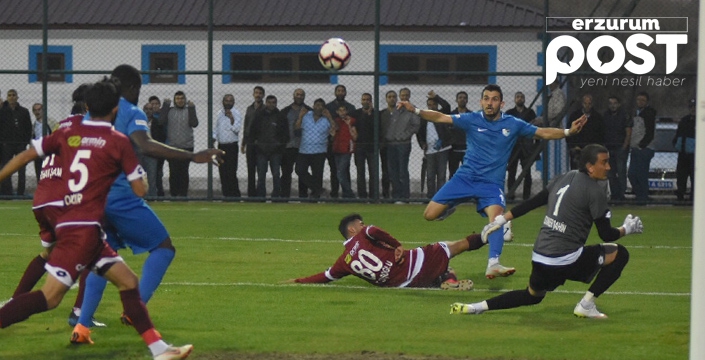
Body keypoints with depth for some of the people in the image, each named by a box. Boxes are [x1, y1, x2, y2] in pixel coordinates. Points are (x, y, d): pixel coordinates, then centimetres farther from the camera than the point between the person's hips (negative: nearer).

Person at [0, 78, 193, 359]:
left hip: (68, 224, 7)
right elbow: (140, 190, -1)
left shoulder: (68, 133, 11)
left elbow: (26, 155, 9)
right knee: (50, 296, -12)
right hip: (85, 227, -7)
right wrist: (138, 173, 20)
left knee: (128, 281, 12)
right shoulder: (118, 141, -3)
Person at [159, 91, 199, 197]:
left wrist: (191, 108, -13)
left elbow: (194, 123, -9)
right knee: (173, 172, 2)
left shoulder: (189, 111, 6)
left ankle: (183, 194, 4)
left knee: (184, 172, 0)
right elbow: (161, 122, -6)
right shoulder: (169, 111, 9)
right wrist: (165, 106, -6)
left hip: (187, 147, -1)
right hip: (172, 147, 1)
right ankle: (173, 194, 7)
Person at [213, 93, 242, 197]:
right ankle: (226, 194, 13)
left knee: (231, 173, -11)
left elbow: (236, 129, -17)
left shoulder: (236, 114, -6)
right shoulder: (220, 113, 13)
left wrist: (231, 118, -26)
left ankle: (234, 195, -8)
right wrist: (213, 138, 9)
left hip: (231, 146, -6)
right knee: (222, 172, 7)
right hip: (221, 145, 6)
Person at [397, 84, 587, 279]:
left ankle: (493, 264, -34)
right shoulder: (472, 120, -2)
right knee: (430, 215, -5)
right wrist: (415, 110, -18)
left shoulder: (513, 124, 0)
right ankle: (450, 208, 30)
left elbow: (544, 133, 7)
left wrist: (569, 131, -7)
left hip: (491, 184, -1)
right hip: (464, 178, 1)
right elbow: (440, 117, -4)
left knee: (497, 217, -31)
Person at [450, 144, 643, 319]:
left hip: (539, 259, 8)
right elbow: (606, 235, -8)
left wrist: (503, 218, 24)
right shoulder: (595, 191, -10)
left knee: (532, 295, 31)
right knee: (620, 254, 5)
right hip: (567, 260, -8)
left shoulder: (564, 178, 12)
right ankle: (586, 305, 2)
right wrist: (627, 229, 11)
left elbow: (532, 202, 16)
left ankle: (475, 307, 18)